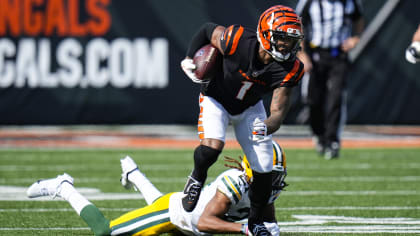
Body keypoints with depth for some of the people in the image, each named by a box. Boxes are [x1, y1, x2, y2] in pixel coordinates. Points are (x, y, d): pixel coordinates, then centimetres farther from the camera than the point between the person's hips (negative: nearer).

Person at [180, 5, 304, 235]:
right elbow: (207, 29, -13)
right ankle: (197, 177, 5)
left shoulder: (288, 69, -26)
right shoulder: (238, 40, -34)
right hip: (216, 100, -3)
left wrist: (267, 126, -48)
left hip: (249, 108, 3)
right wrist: (189, 58, -7)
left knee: (264, 170, -2)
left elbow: (278, 111, -27)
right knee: (211, 149, -31)